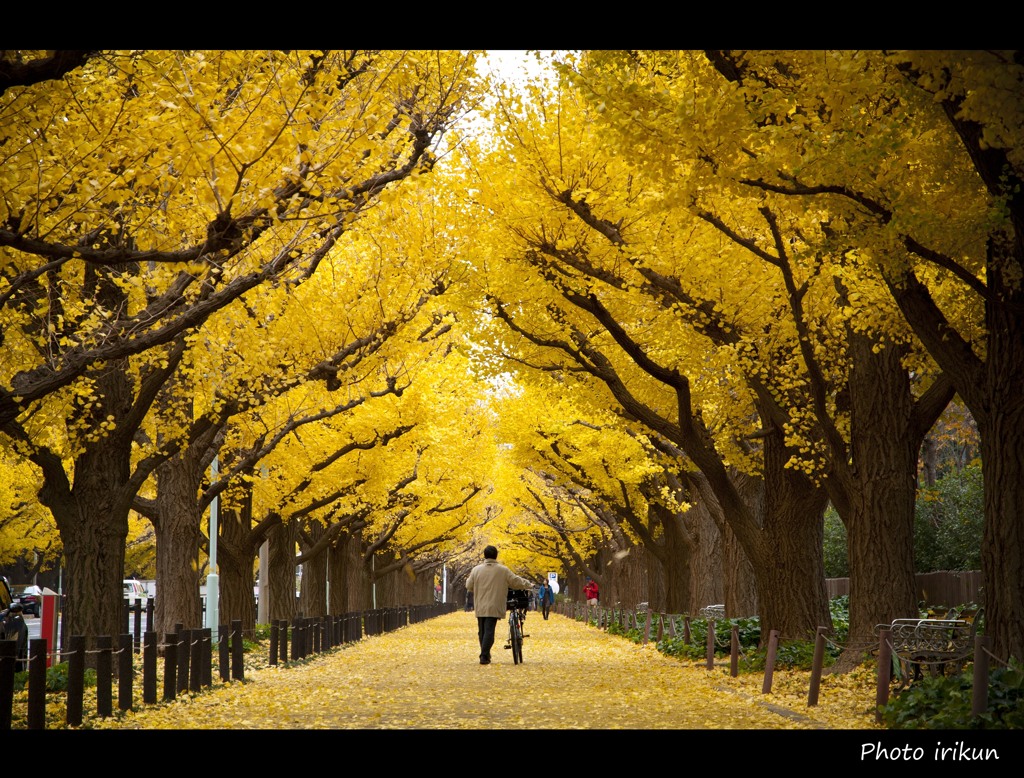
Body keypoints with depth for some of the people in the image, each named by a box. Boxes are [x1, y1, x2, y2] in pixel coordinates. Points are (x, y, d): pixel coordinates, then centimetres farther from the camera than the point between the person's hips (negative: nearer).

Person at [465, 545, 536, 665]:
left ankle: (485, 655, 23)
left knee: (482, 631, 14)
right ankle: (484, 656, -14)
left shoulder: (476, 570, 0)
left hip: (480, 608, 3)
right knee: (489, 631, -5)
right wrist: (529, 584, 20)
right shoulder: (503, 570, -4)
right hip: (493, 607, -3)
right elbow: (516, 582, 3)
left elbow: (469, 586, 9)